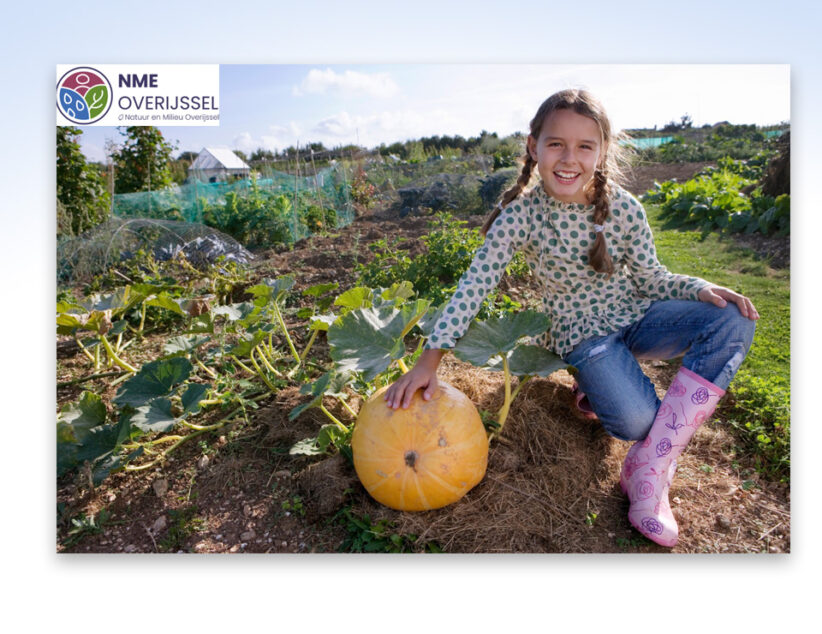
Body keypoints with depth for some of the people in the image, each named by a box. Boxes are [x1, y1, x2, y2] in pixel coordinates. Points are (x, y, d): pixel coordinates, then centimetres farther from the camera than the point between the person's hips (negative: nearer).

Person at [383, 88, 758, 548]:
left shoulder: (624, 208, -10)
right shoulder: (520, 216, -16)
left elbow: (652, 279, 0)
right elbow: (474, 285, -19)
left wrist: (700, 289, -21)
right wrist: (431, 359, -26)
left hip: (638, 315, 4)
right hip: (583, 333, -3)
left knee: (733, 321, -22)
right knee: (636, 422, -28)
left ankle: (649, 468, -21)